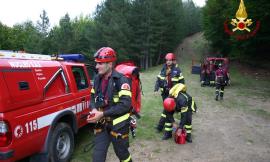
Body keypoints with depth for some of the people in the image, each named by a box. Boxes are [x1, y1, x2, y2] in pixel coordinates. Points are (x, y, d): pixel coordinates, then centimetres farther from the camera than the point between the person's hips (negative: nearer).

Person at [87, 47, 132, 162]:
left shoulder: (121, 80, -16)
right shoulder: (97, 79, 4)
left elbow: (125, 104, -24)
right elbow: (93, 98, 13)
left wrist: (102, 114, -25)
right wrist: (94, 109, -9)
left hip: (118, 125, -5)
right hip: (101, 125, 5)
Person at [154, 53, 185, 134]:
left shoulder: (177, 70, -6)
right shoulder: (163, 69, 5)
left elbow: (182, 81, -2)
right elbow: (158, 79, 6)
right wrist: (156, 89, -4)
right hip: (165, 92, 4)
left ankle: (160, 125, -1)